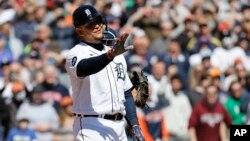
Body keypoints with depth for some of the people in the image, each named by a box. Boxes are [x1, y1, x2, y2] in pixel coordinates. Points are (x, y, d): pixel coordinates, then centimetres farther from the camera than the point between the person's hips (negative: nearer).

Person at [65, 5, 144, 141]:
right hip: (91, 128, -7)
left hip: (119, 127, 7)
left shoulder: (117, 55, 18)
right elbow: (83, 68, -30)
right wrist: (111, 55, -46)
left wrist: (135, 125, 10)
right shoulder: (76, 53, -5)